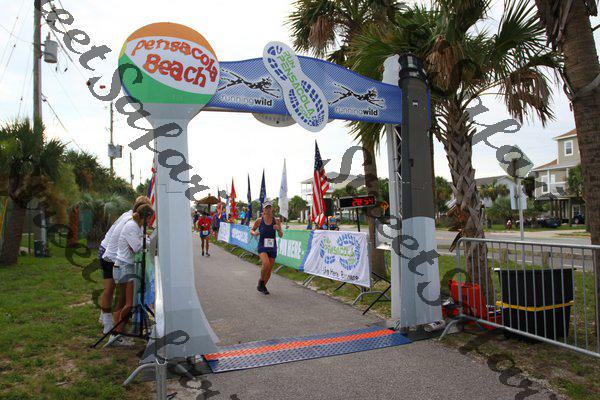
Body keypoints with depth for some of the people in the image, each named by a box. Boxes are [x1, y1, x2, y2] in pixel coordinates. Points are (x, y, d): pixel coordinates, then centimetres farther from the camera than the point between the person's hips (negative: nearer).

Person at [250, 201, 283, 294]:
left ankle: (261, 286, 32)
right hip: (262, 246, -3)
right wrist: (254, 233, -13)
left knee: (269, 269, 8)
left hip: (272, 247, 3)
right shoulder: (259, 221, -4)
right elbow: (251, 230, 10)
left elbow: (281, 235, 1)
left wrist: (278, 229, -20)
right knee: (266, 264, -26)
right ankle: (261, 281, 2)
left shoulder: (276, 221, -1)